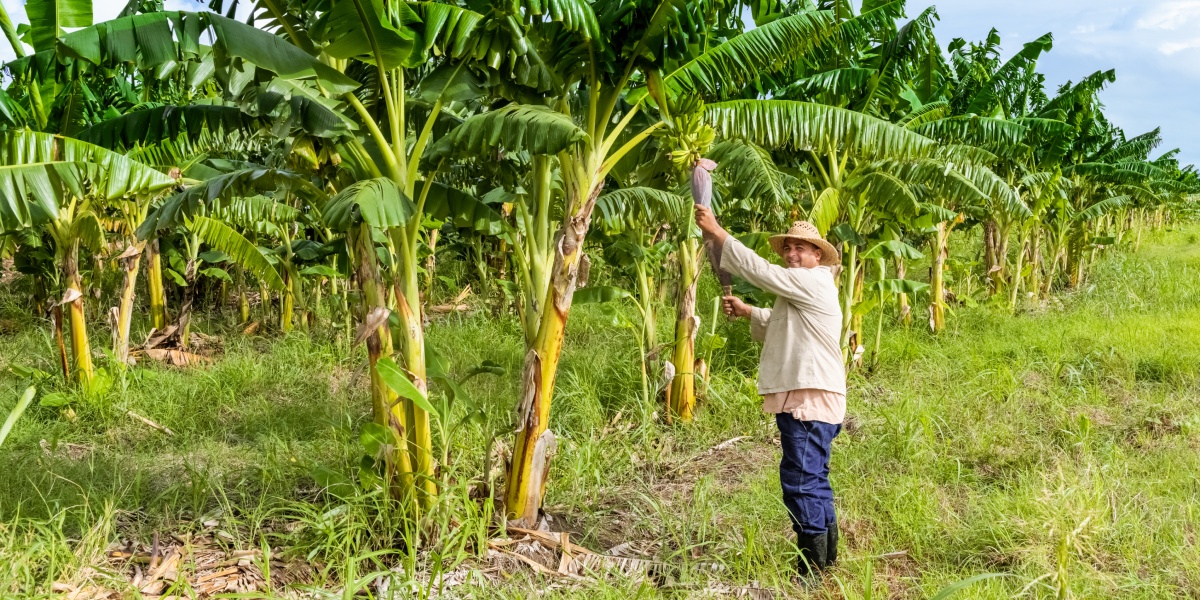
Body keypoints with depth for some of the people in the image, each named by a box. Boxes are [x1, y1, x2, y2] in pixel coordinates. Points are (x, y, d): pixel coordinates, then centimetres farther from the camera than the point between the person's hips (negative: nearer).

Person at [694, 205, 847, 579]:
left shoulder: (812, 282, -10)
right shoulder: (800, 289, 23)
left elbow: (759, 270, -17)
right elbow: (779, 328, 33)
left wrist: (716, 233, -13)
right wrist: (746, 311, 16)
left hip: (810, 398, -11)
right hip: (802, 396, 11)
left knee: (801, 479, -10)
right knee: (813, 478, 18)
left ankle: (811, 569, -6)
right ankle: (825, 553, 29)